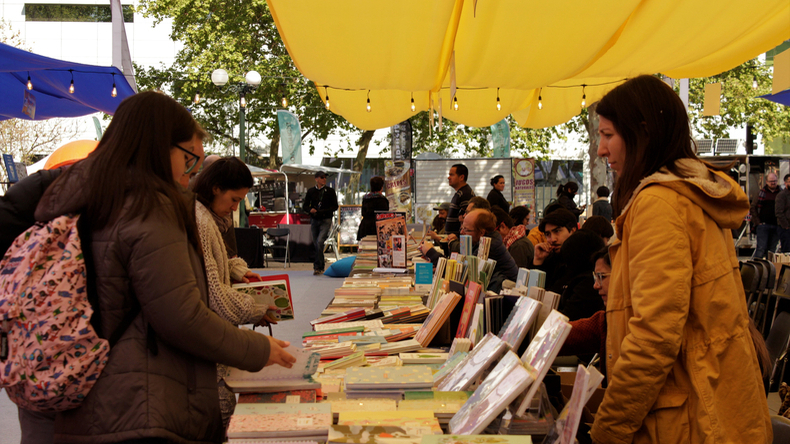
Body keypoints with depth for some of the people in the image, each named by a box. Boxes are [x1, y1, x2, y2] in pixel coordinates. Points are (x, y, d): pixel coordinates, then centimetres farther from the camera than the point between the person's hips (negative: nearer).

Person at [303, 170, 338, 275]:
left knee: (319, 242, -19)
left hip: (326, 220, -3)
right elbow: (305, 206, 10)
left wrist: (323, 211, -15)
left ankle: (317, 266, -14)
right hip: (314, 220, 3)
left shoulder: (330, 191, 1)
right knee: (316, 244, 8)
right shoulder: (311, 191, 7)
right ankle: (321, 266, 22)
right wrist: (310, 210, -13)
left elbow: (335, 206, 0)